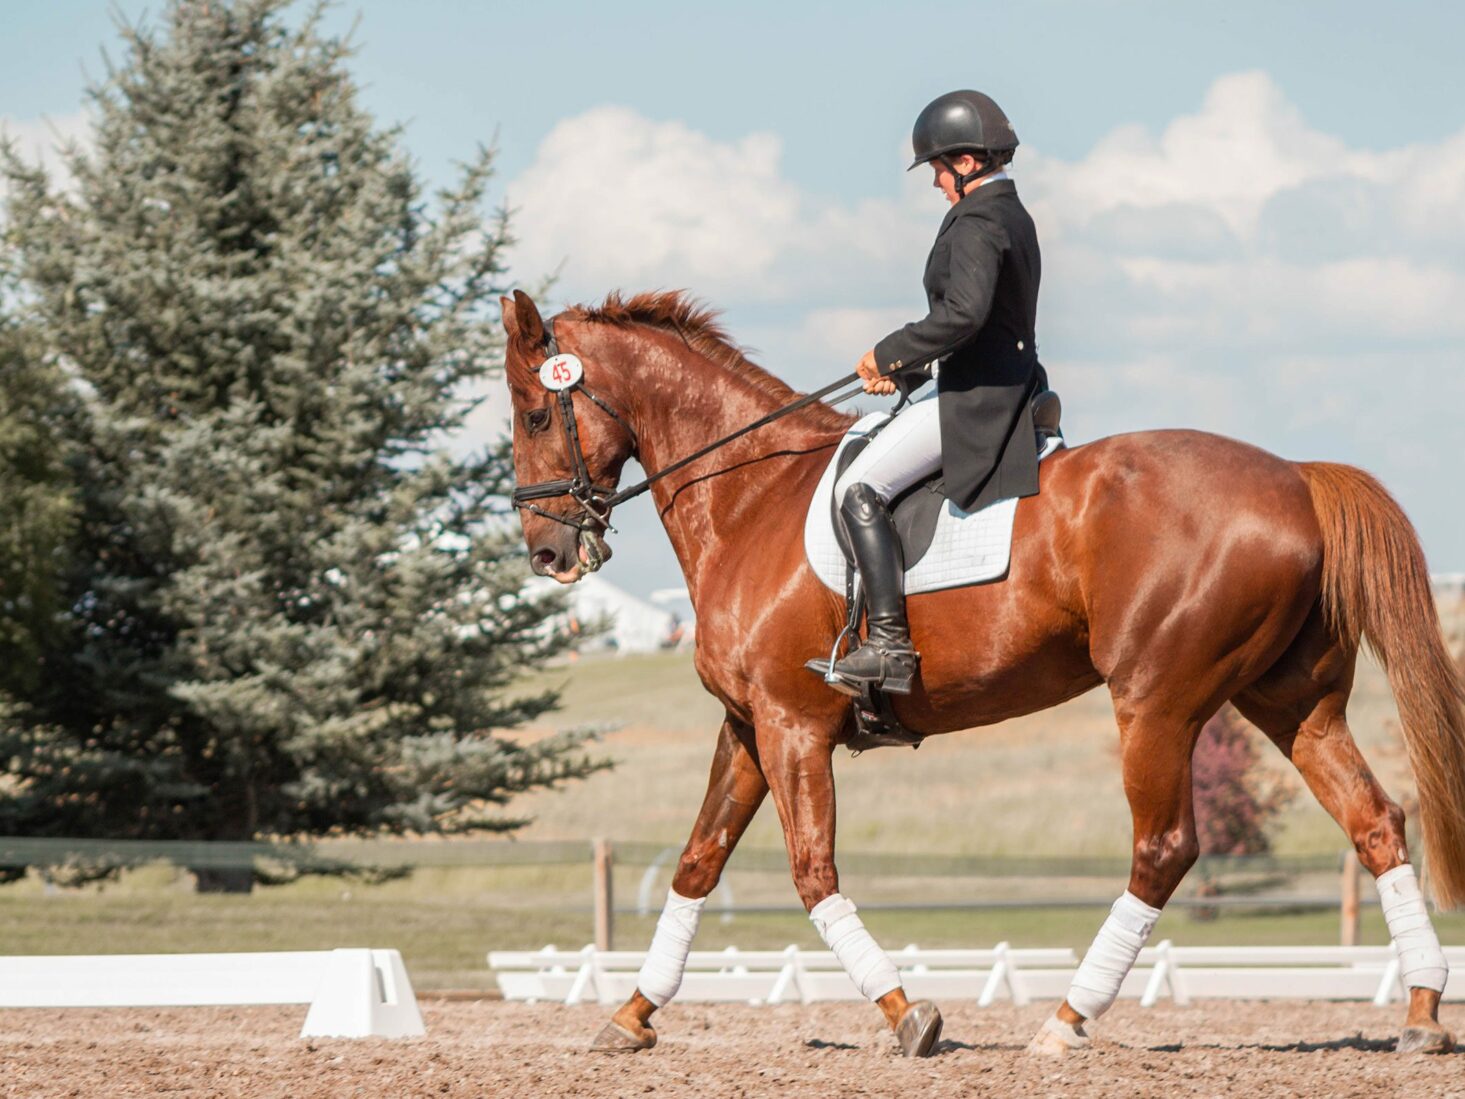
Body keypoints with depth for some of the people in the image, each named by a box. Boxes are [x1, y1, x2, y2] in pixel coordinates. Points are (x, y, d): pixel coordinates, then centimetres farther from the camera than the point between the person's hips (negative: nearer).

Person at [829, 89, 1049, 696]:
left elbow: (962, 313, -32)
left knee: (859, 489, -16)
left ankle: (889, 644, -24)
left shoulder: (977, 224, -16)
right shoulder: (1013, 216, 17)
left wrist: (890, 354, -19)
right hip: (1008, 390, 11)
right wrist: (907, 367, 15)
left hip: (976, 401, -11)